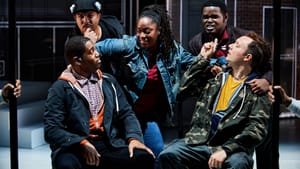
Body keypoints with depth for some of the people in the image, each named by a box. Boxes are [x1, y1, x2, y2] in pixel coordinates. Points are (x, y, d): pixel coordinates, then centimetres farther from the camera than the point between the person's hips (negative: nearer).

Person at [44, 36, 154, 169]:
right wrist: (82, 143, -22)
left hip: (110, 145, 4)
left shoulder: (108, 81, 16)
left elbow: (126, 113, 15)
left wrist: (134, 137, -6)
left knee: (144, 158, -23)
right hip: (76, 149, -4)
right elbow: (52, 129, -7)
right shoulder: (60, 88, 0)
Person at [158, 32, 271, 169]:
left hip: (232, 148, -4)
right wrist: (204, 58, 12)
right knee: (167, 156, -23)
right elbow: (184, 89, 14)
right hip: (200, 142, 4)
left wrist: (225, 150, -20)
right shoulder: (217, 77, 19)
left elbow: (257, 129, -8)